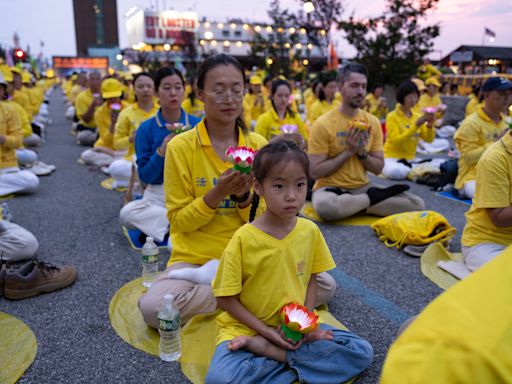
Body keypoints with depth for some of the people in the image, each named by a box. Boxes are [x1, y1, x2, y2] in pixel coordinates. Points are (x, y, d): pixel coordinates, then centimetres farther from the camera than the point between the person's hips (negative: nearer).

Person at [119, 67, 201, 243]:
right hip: (158, 194, 1)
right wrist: (161, 151, -19)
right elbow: (144, 177, -3)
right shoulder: (146, 128, -2)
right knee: (126, 213, -28)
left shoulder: (197, 125, 0)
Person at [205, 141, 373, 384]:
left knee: (363, 352, -10)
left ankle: (264, 349, -9)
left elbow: (311, 281, 6)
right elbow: (227, 298, -10)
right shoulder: (244, 239, -16)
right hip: (247, 328, -4)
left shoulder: (310, 230, -4)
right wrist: (269, 331, -14)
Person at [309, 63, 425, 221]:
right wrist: (348, 152, -17)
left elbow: (378, 168, 5)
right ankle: (374, 197, -13)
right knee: (325, 206, -41)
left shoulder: (372, 122, 4)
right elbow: (315, 172, -14)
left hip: (363, 187, 4)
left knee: (418, 204, -13)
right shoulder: (323, 124, -11)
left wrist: (361, 152, -13)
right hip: (330, 188, -3)